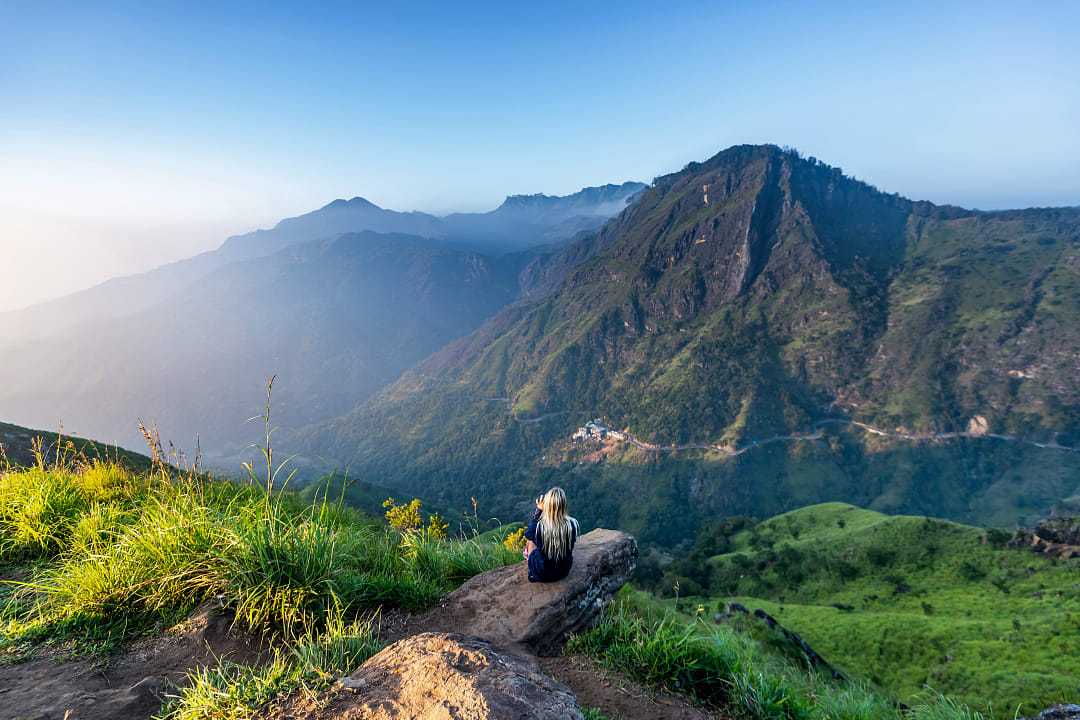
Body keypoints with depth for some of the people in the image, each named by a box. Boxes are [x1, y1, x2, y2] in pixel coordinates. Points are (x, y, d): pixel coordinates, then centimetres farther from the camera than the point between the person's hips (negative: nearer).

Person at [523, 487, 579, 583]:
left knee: (531, 540, 24)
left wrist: (539, 510, -4)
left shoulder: (539, 526, -30)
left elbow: (528, 535, -5)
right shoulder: (572, 524, -23)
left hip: (542, 574, -3)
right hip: (564, 571, 3)